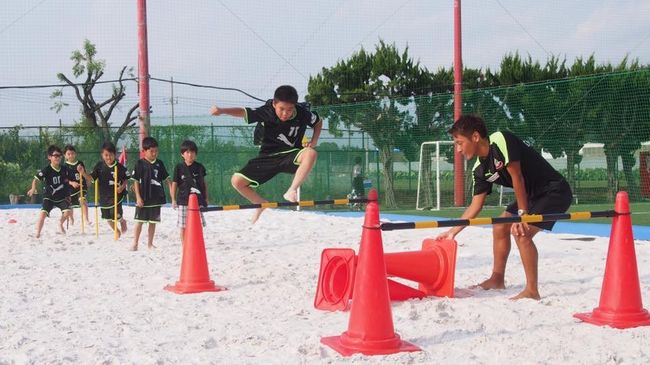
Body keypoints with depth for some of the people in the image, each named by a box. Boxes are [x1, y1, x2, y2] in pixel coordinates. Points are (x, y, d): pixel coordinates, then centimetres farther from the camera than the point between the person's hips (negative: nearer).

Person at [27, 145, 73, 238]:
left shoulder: (64, 169, -1)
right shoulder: (46, 170, -14)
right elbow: (36, 179, -19)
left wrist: (68, 195, 14)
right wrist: (33, 188, -37)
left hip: (62, 197, 3)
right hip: (49, 197, -3)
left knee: (67, 211, -16)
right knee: (43, 213, -20)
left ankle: (60, 223, 18)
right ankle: (37, 234, -8)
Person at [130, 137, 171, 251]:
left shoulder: (159, 163, 5)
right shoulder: (140, 164, -5)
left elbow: (166, 178, 10)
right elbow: (135, 181, -5)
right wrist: (138, 197, -10)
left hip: (156, 198, 3)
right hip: (143, 198, -3)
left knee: (153, 221, 9)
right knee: (139, 221, 1)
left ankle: (150, 243, 19)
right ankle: (135, 244, 9)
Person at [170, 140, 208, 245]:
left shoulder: (199, 167, 5)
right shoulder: (179, 168, 0)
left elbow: (204, 183, 13)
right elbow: (174, 184, 2)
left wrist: (206, 198, 12)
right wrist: (173, 199, -1)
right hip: (183, 201, -1)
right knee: (183, 226, 3)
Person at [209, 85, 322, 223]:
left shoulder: (302, 113, -13)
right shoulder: (267, 112, -16)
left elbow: (318, 121, 7)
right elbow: (244, 113, -24)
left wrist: (314, 141, -9)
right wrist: (222, 110, -42)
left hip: (291, 155, -1)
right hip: (268, 157, 1)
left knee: (311, 154, -36)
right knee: (237, 181, -9)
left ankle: (292, 191, -27)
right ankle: (261, 204, 16)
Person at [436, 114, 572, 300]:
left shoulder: (500, 140, -23)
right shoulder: (480, 170, 1)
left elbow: (517, 177, -23)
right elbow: (476, 205, 6)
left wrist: (522, 213, -19)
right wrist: (453, 231, 5)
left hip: (554, 191, -9)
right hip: (532, 194, 9)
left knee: (521, 232, -22)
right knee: (500, 228, 13)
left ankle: (532, 291, -13)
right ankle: (497, 279, 30)